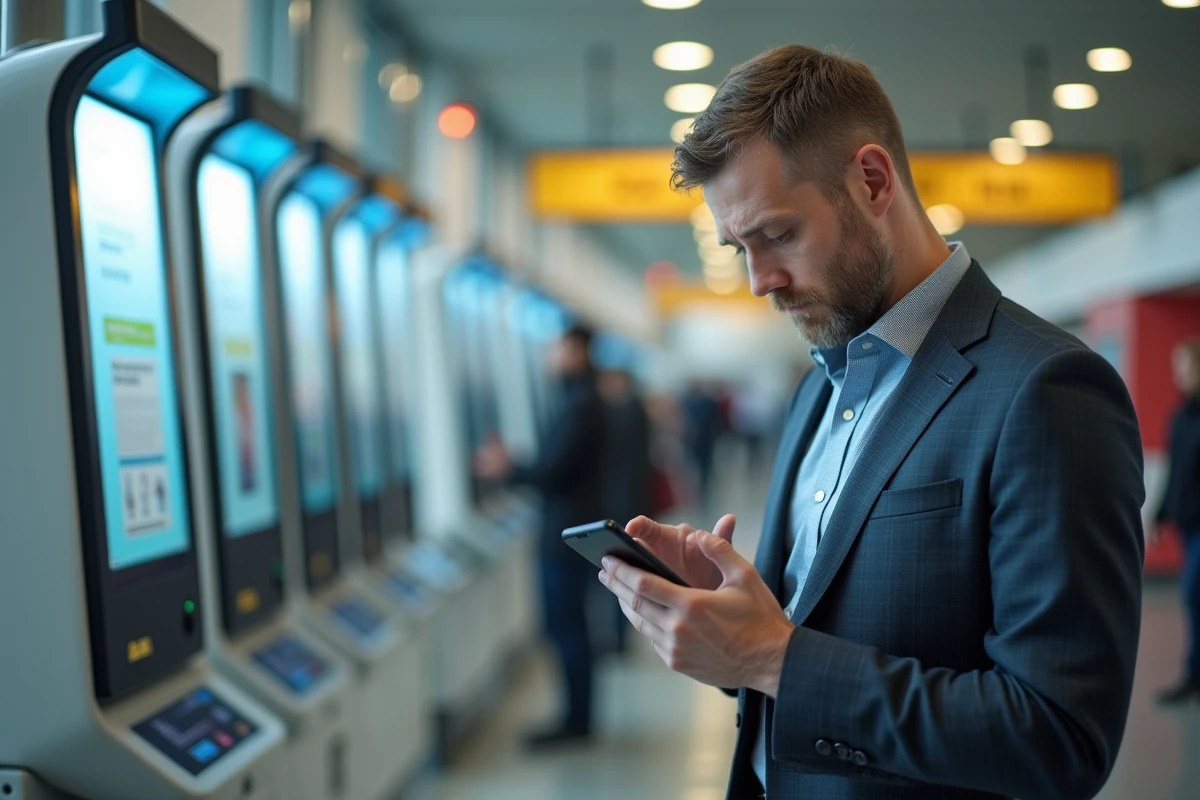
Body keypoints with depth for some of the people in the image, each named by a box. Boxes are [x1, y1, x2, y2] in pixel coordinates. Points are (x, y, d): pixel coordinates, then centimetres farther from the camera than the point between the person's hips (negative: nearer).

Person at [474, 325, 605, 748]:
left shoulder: (580, 407, -18)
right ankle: (577, 718, 22)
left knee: (566, 627, -4)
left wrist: (507, 470, -9)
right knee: (569, 627, 14)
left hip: (567, 534, -10)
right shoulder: (583, 400, 14)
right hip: (570, 531, 10)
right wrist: (510, 467, 12)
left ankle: (576, 720, 3)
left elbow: (554, 471, -21)